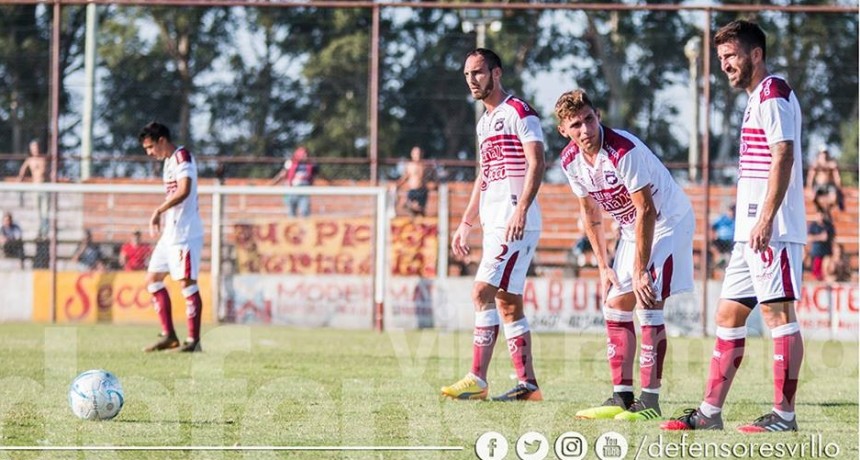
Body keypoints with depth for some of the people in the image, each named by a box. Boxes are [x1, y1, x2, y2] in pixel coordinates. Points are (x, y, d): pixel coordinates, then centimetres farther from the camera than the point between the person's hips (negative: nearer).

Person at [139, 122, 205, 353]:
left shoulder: (182, 156, -11)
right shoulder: (169, 161, 18)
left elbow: (183, 191, -23)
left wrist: (158, 211, -19)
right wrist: (162, 217, 10)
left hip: (185, 232, -11)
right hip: (170, 232, 11)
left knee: (186, 282, -11)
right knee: (153, 279, 11)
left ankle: (193, 340, -9)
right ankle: (169, 336, 14)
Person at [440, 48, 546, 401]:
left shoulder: (518, 113, -6)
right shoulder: (484, 122, 21)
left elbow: (537, 163, -15)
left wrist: (521, 210, -26)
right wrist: (466, 223, 25)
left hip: (516, 222, -9)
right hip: (493, 223, 9)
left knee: (483, 292, -15)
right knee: (507, 303, 6)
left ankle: (477, 379, -15)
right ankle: (527, 384, 7)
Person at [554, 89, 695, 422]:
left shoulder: (623, 151, -30)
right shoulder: (570, 160, -6)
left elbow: (646, 211, -28)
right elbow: (590, 213, 8)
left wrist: (639, 271, -27)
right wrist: (603, 267, 3)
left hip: (669, 222, -8)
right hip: (632, 229, 8)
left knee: (648, 305, -18)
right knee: (616, 306, 5)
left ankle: (650, 400, -16)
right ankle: (621, 398, 10)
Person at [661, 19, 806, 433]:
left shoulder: (773, 94, -9)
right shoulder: (756, 100, 21)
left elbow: (783, 157, -18)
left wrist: (766, 218, -23)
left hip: (773, 230, -11)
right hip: (750, 231, 11)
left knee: (778, 312, -9)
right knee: (729, 314, 10)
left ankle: (784, 415, -8)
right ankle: (709, 412, 12)